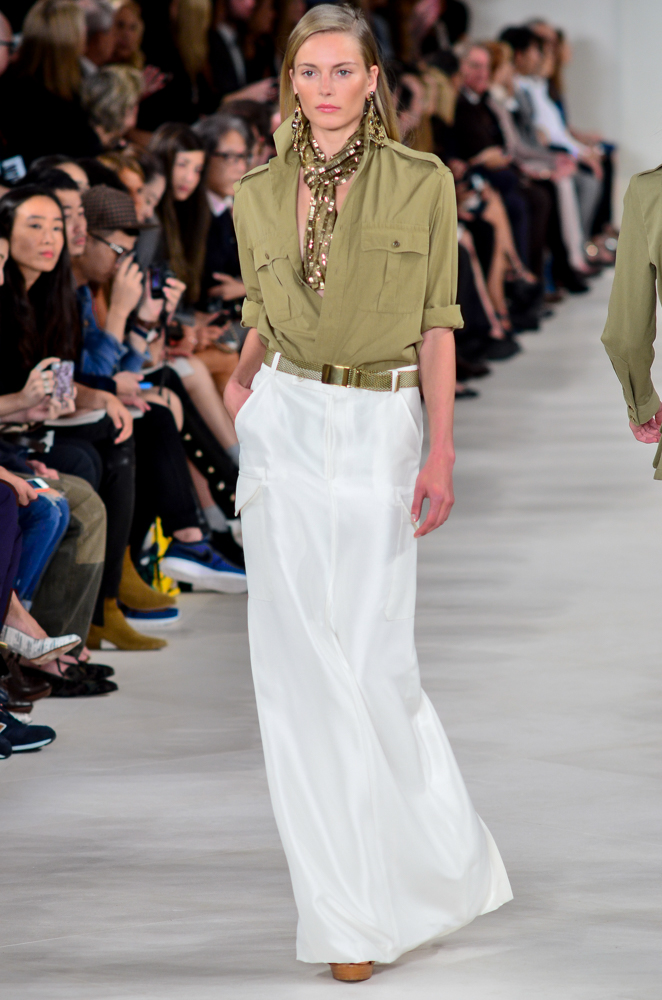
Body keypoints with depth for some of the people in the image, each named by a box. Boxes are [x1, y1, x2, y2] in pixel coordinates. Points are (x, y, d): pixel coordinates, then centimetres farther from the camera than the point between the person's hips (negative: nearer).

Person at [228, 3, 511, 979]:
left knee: (375, 660, -5)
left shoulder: (422, 185, -2)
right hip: (285, 429, 3)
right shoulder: (258, 196, 6)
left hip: (382, 432, -2)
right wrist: (239, 381, 1)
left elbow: (435, 326, -2)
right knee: (300, 660, 2)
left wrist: (441, 452, -7)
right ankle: (347, 906, 14)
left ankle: (434, 855, 17)